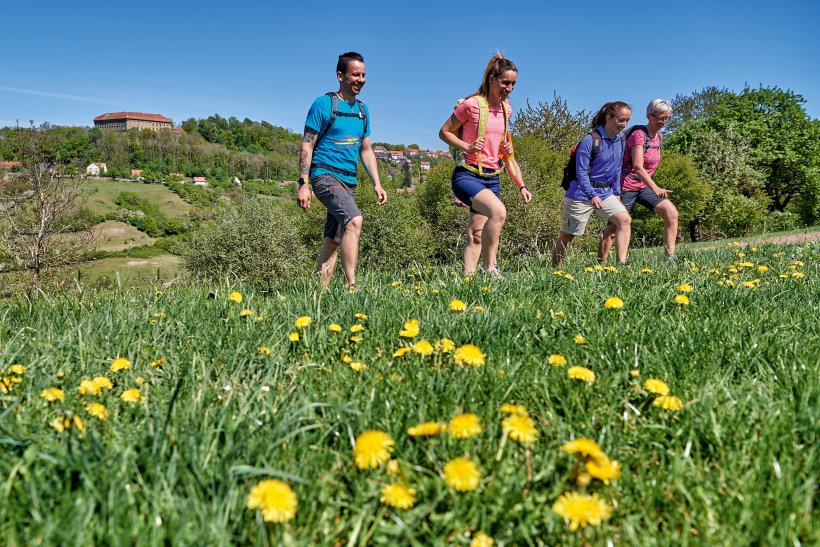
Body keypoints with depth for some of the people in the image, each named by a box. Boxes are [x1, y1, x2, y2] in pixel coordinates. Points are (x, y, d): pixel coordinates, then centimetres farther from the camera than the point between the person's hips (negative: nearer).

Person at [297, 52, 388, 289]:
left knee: (332, 242, 7)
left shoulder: (362, 109, 16)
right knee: (354, 220, -28)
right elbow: (307, 146, -6)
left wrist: (377, 184, 12)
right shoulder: (323, 104, -3)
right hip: (325, 175, -7)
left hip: (349, 181, 7)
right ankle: (351, 285, -30)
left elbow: (366, 150, 21)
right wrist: (303, 184, -14)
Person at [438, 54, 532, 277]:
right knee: (498, 211, -31)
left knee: (476, 237, 5)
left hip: (491, 179, 7)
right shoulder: (472, 104, -7)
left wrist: (521, 185, 15)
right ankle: (490, 268, -22)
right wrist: (467, 146, -18)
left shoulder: (506, 109, 13)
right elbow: (444, 132, -1)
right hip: (467, 175, -7)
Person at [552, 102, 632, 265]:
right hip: (582, 194, -6)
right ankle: (555, 267, 20)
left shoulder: (620, 141, 6)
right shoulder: (590, 140, -16)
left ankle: (621, 263, -13)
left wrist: (616, 192, 11)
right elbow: (581, 172, -17)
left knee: (625, 220, -14)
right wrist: (592, 195, -21)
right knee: (568, 234, 3)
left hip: (606, 193, 6)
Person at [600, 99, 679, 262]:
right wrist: (655, 188, -37)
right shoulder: (639, 134, -16)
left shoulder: (659, 137, 8)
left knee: (671, 212, -10)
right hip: (626, 186, -7)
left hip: (644, 186, 7)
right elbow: (637, 167, -28)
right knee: (613, 229, -2)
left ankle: (670, 257, -8)